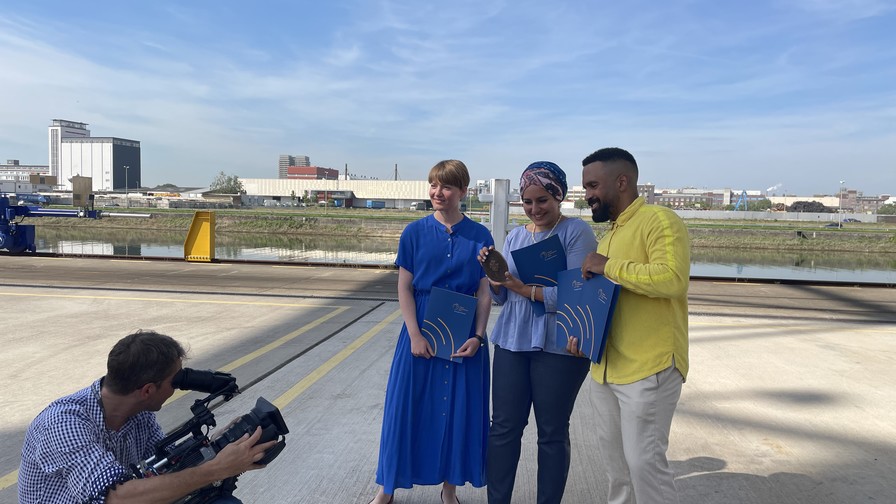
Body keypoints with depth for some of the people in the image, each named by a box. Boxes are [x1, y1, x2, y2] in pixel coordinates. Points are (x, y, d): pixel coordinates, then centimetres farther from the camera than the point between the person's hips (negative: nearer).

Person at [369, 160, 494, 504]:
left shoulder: (479, 236, -1)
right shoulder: (414, 232, -2)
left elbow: (485, 292, 0)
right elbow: (404, 287, -2)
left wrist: (477, 336, -9)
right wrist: (414, 334, -10)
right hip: (421, 333, 0)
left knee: (458, 408, 9)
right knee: (406, 406, 7)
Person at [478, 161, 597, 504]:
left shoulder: (577, 232, -8)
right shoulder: (516, 236, 10)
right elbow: (500, 297, 12)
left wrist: (525, 289, -15)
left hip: (559, 347, -5)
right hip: (512, 342, 5)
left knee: (552, 433, 10)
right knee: (503, 427, 9)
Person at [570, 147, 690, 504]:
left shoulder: (660, 221, -12)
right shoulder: (610, 233, 14)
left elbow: (671, 279, -28)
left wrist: (609, 266, -21)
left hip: (649, 368, -9)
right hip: (606, 367, 9)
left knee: (644, 462, -2)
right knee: (614, 455, 19)